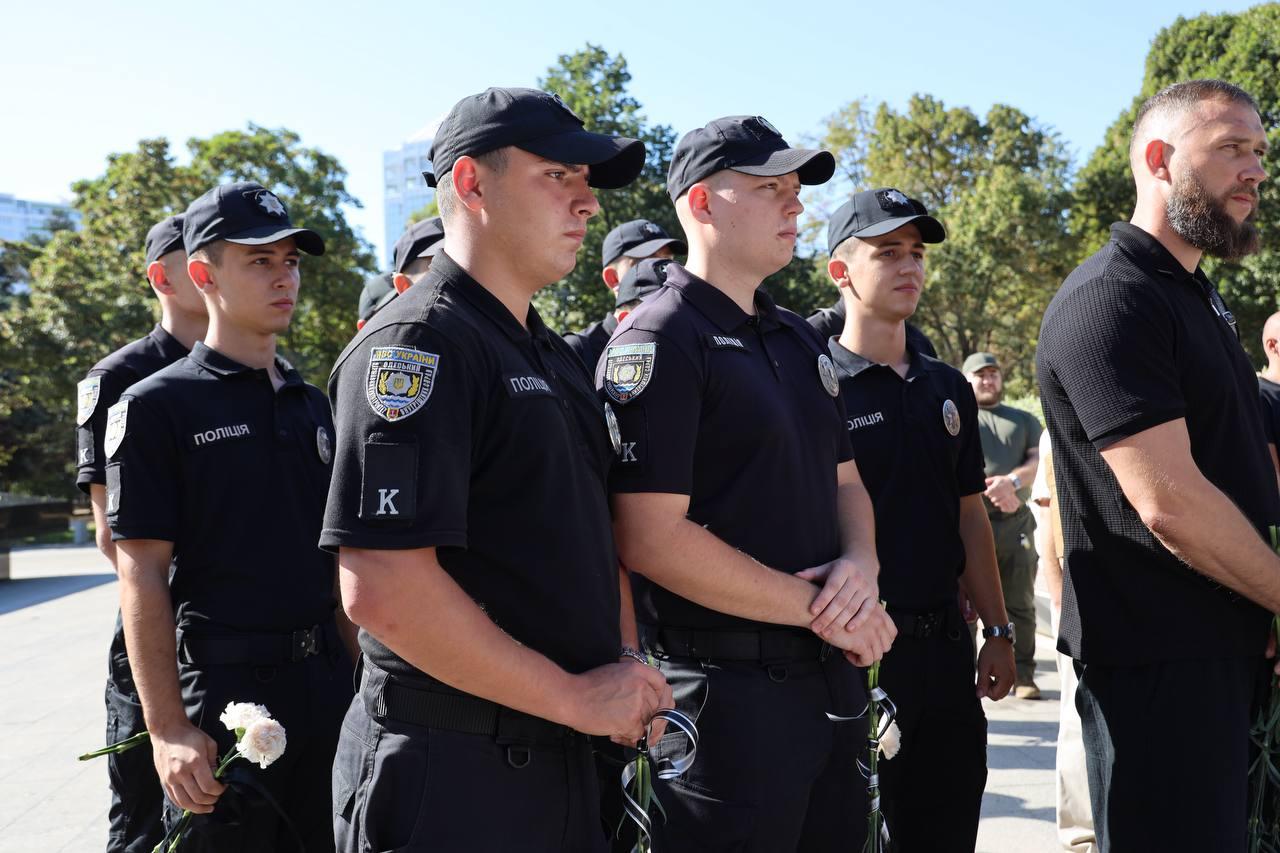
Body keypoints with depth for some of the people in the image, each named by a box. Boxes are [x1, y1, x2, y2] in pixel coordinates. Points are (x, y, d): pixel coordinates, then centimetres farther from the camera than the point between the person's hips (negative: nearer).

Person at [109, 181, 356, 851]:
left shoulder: (311, 404, 12)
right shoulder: (156, 406, -7)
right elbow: (143, 577, -12)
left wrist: (357, 671, 12)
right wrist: (169, 730, -17)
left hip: (326, 679, 6)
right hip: (224, 691, -6)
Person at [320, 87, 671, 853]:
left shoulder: (555, 357, 13)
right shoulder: (418, 345, -15)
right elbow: (381, 588, -24)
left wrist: (625, 663, 2)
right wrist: (576, 697, -17)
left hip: (562, 761, 9)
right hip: (452, 771, -8)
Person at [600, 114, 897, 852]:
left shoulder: (800, 340, 13)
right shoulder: (660, 342, -13)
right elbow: (653, 539, -20)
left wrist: (860, 565, -5)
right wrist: (818, 609, -15)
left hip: (832, 680, 8)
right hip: (725, 689, -8)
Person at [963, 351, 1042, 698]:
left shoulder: (1024, 420, 23)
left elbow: (1040, 460, 7)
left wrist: (1012, 480, -14)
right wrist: (987, 489, -14)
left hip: (1015, 522, 2)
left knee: (1020, 604, 1)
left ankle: (1023, 676, 4)